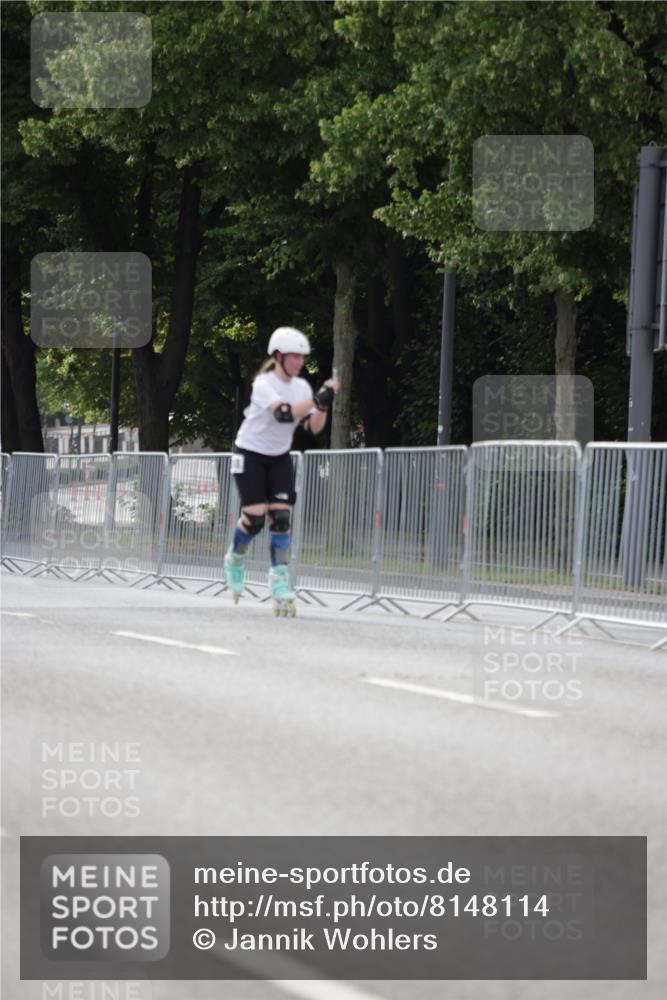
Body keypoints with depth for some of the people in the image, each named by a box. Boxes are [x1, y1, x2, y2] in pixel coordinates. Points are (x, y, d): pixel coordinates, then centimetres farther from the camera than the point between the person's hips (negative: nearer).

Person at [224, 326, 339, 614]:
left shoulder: (301, 386, -1)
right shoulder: (264, 384, -21)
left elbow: (313, 427, -7)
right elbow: (284, 413, -38)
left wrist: (324, 406, -24)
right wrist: (318, 398, -42)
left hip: (280, 457, 5)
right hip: (250, 455, -5)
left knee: (281, 516, -9)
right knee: (255, 517, -12)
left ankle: (279, 578, -7)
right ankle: (235, 560, 17)